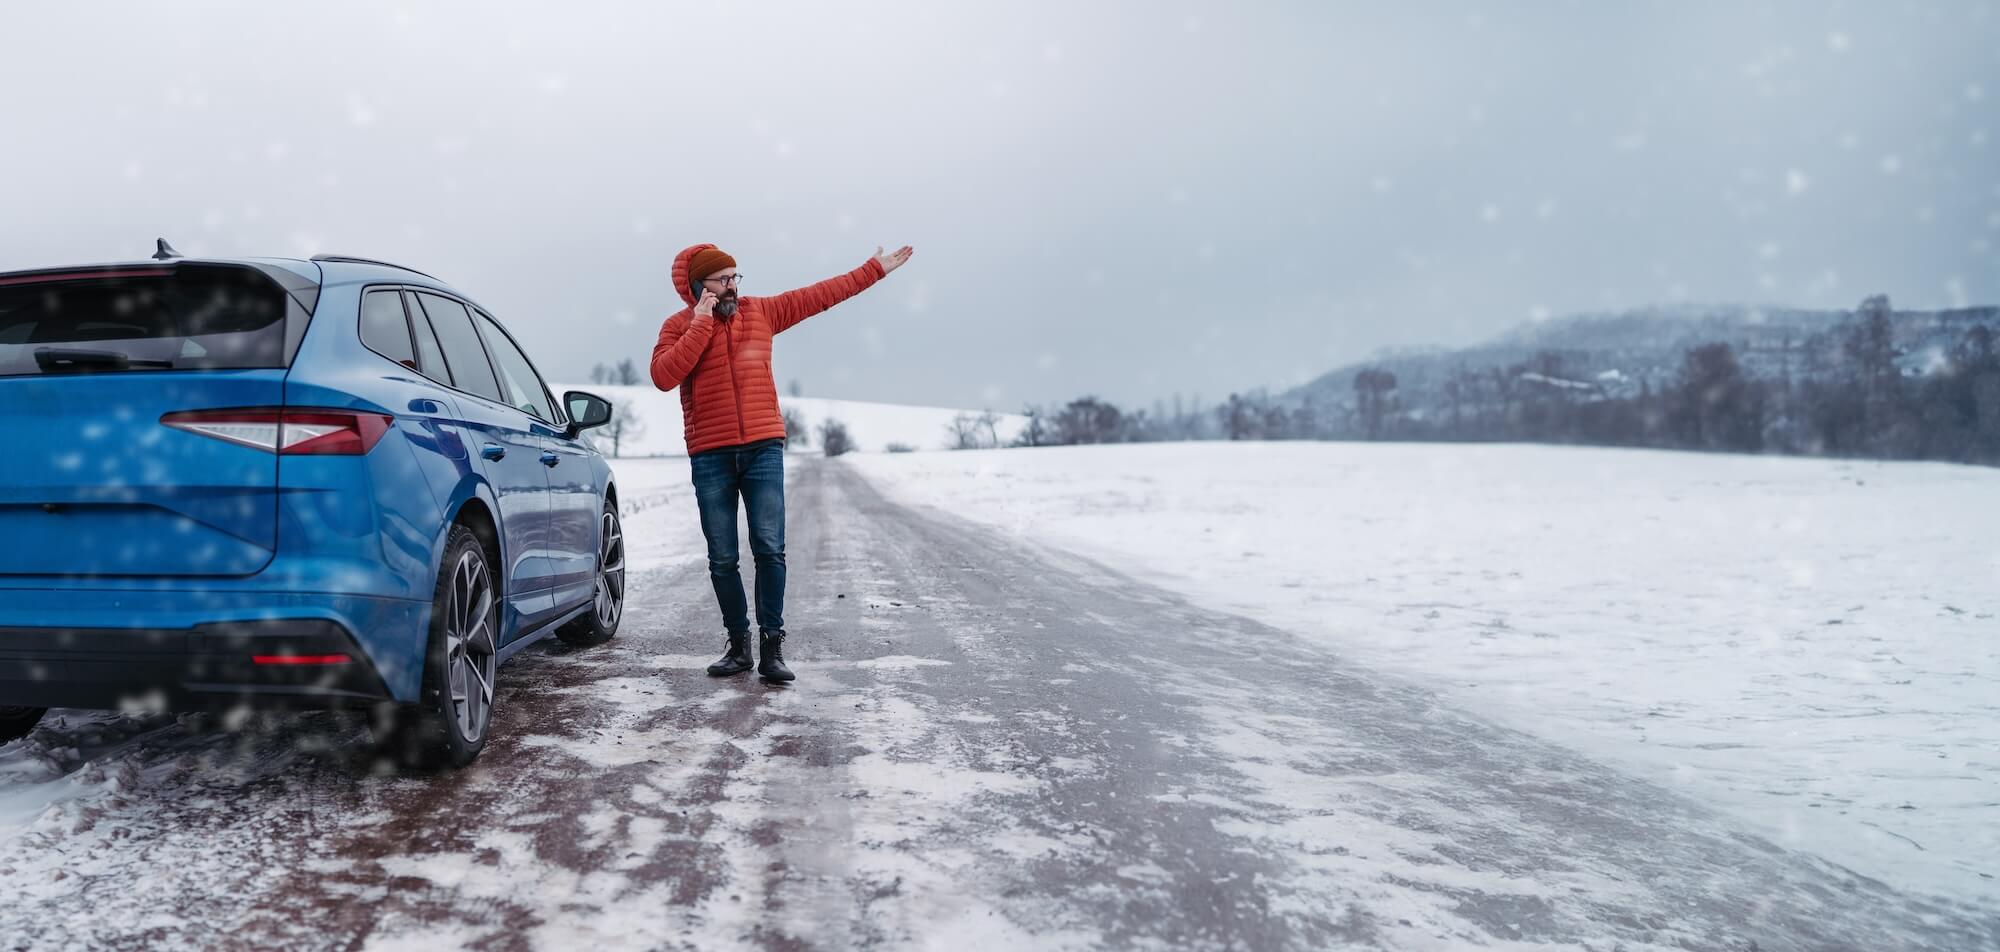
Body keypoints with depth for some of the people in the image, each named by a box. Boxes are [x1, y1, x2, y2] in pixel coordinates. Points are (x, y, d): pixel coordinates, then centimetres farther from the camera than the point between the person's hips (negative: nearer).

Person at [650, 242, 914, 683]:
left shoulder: (762, 311, 8)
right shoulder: (679, 326, 2)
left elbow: (823, 294, 14)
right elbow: (663, 376, -15)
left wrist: (876, 268, 16)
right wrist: (701, 323, -14)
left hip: (763, 449, 1)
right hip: (710, 458, 0)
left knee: (769, 549, -7)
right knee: (722, 558, 5)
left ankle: (771, 646, -1)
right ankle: (739, 644, 18)